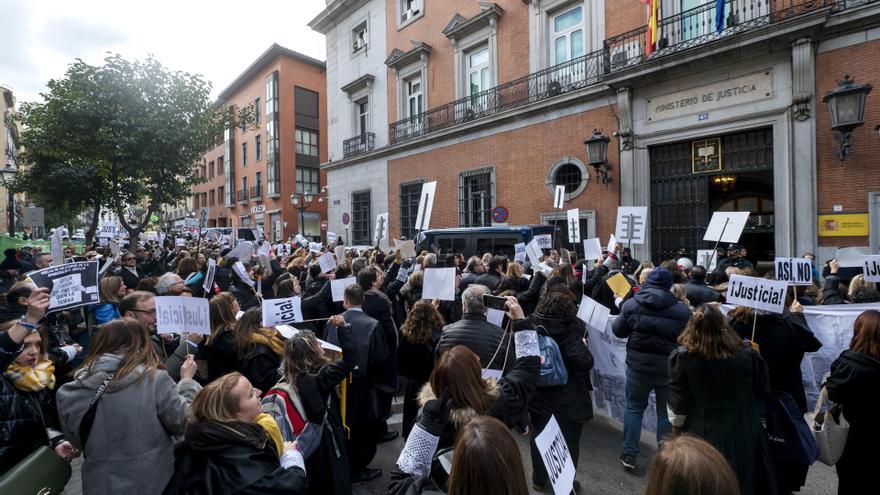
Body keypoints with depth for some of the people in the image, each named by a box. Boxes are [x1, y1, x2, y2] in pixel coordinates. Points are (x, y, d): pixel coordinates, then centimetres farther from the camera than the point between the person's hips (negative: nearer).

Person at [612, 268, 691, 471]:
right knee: (667, 412, 16)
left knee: (634, 408, 15)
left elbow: (618, 331, 1)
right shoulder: (682, 310, -9)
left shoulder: (631, 304, -7)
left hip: (638, 365, 1)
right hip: (669, 368, 0)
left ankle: (629, 454, 22)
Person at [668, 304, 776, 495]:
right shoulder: (747, 354, -14)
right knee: (743, 479, 24)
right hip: (742, 431, 2)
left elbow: (678, 404, -11)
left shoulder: (681, 357, -19)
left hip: (701, 433, -2)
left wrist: (677, 425, 8)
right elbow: (763, 391, 3)